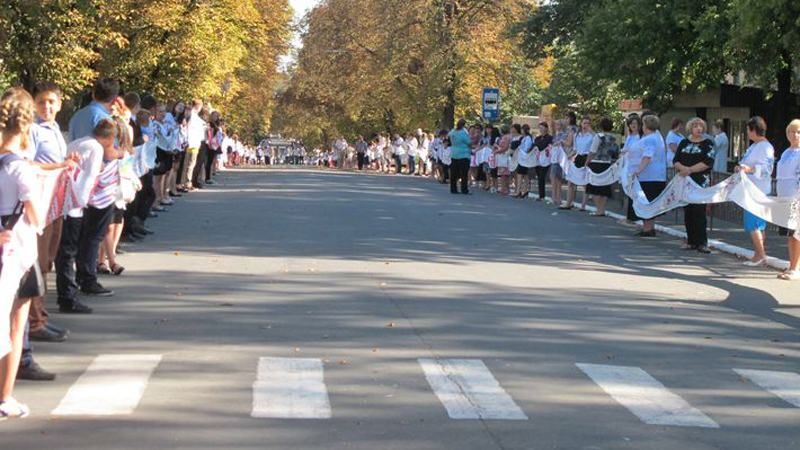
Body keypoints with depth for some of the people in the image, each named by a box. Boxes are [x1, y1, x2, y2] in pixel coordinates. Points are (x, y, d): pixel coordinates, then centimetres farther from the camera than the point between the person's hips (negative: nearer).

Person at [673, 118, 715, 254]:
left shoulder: (708, 143, 1)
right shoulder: (684, 143, 13)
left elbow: (708, 162, -10)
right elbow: (675, 161, 7)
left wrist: (690, 170, -14)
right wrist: (683, 168, -14)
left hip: (701, 182, -4)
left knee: (699, 212, -9)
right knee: (688, 212, 5)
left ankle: (701, 243, -8)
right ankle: (691, 241, 12)